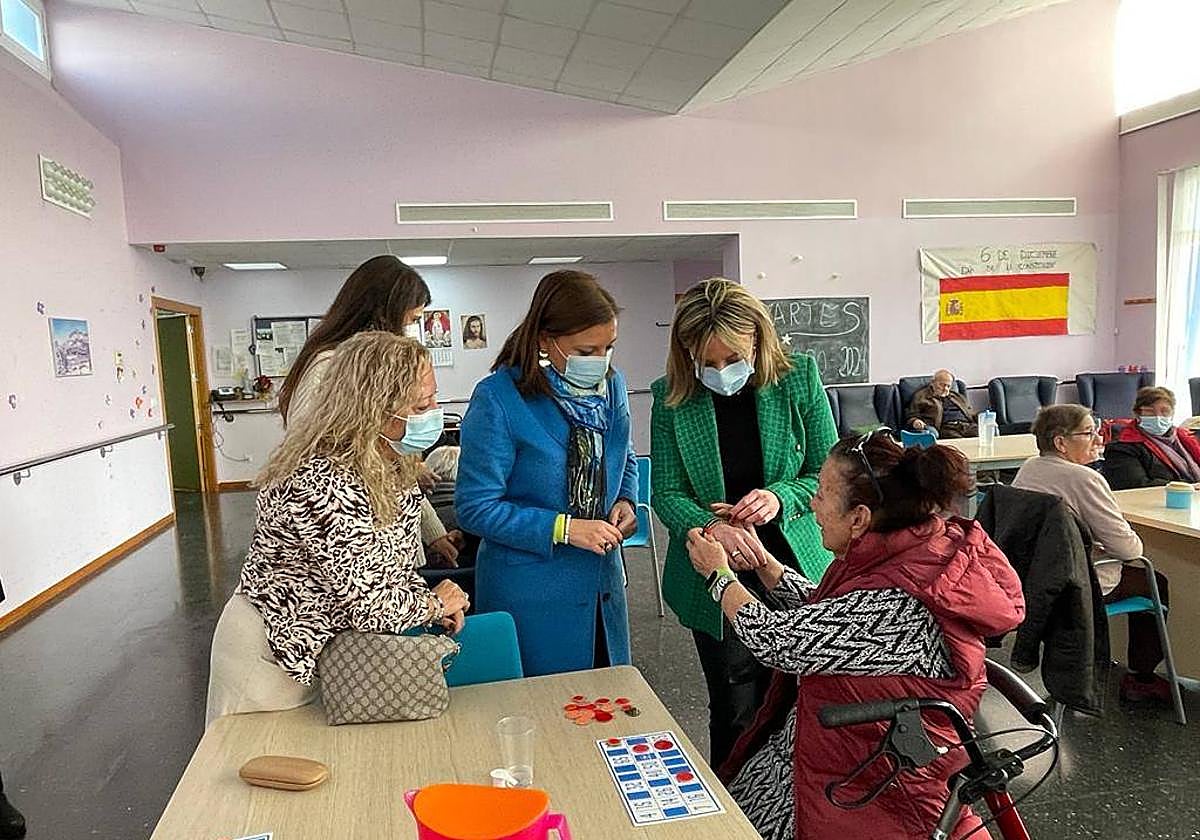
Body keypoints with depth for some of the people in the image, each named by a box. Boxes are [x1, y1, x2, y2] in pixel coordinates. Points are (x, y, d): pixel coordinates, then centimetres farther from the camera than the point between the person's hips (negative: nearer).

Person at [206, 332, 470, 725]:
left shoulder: (392, 467, -6)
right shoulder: (324, 482, -33)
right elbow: (369, 607, -30)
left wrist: (436, 609, -7)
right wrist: (434, 604, -13)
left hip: (328, 646, 8)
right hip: (273, 655, -7)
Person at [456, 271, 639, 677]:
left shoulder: (611, 384, 0)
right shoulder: (497, 399, -19)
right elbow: (475, 508, -17)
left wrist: (625, 501, -4)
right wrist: (563, 529, -22)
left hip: (602, 582, 6)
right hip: (528, 591, -5)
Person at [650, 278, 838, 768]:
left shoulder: (799, 379, -6)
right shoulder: (672, 398, -7)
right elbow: (667, 494, -6)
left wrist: (781, 497, -21)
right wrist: (711, 529, -25)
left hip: (797, 566, 1)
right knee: (735, 713, 11)